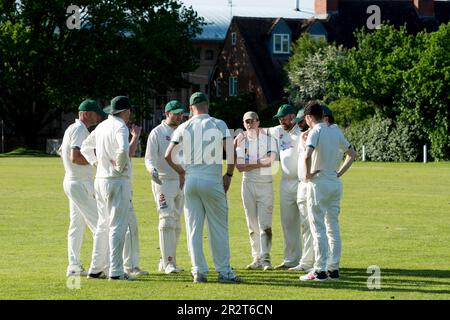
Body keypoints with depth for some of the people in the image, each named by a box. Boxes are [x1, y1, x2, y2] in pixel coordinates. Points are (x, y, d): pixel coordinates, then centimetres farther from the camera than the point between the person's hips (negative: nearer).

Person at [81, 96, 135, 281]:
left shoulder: (102, 126, 12)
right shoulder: (120, 127, -13)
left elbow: (85, 147, 23)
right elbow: (123, 149, -30)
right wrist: (120, 167, -14)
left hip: (100, 180, 8)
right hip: (117, 181, -8)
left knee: (103, 225, 15)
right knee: (118, 226, -7)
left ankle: (96, 269, 17)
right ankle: (116, 271, -11)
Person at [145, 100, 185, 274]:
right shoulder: (157, 133, -5)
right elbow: (150, 158, -12)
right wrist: (153, 170, -33)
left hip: (181, 182, 7)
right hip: (163, 182, -7)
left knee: (176, 224, 9)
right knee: (167, 221, -16)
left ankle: (166, 262, 18)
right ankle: (168, 263, -19)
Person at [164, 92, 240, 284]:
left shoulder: (184, 127, 5)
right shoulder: (218, 124, -2)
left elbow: (168, 156, 2)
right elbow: (231, 151, -11)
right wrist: (229, 174, 2)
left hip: (190, 181, 3)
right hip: (212, 181, -2)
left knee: (193, 229, 6)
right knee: (218, 228, 3)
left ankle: (198, 271, 3)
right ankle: (224, 272, 2)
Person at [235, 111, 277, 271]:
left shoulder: (269, 140, 4)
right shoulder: (241, 142, 10)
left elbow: (270, 161, -12)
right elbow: (239, 166, -3)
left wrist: (250, 164, -10)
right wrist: (260, 164, -9)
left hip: (265, 183, -3)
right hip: (248, 184, 3)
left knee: (265, 223, -11)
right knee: (252, 224, 4)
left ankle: (265, 258, -15)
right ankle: (257, 258, 9)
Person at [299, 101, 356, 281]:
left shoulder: (315, 132, -11)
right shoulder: (336, 132, 11)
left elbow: (308, 155, -28)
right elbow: (352, 154, 19)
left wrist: (307, 174, -14)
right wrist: (340, 173, 15)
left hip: (319, 183, -7)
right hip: (336, 183, 7)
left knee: (318, 228, -5)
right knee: (333, 227, 10)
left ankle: (320, 271, -7)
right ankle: (333, 269, 11)